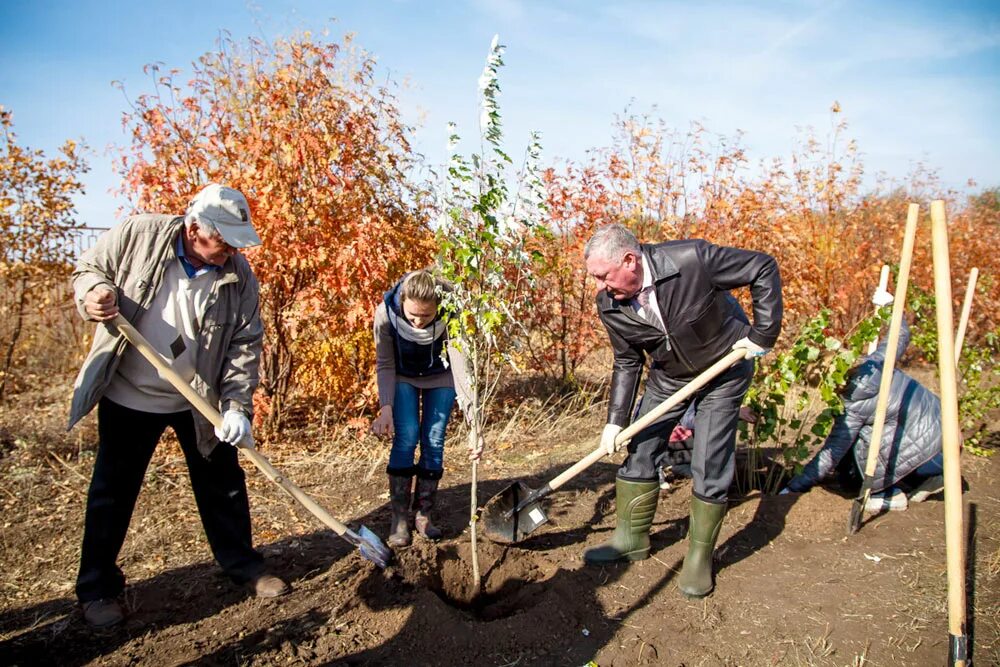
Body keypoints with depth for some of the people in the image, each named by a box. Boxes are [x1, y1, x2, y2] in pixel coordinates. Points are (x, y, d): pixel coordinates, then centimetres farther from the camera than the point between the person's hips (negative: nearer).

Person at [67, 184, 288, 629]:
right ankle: (97, 588, 29)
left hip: (200, 400, 1)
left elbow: (246, 343, -9)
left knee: (223, 484, 10)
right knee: (113, 492, 11)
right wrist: (95, 293, -25)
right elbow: (88, 269, -1)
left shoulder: (238, 275, -11)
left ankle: (243, 566, 29)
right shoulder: (139, 235, -15)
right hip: (127, 395, -1)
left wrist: (237, 405, -17)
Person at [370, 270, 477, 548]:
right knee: (406, 437, -12)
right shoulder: (386, 313, -32)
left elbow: (462, 370, -39)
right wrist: (386, 407, -29)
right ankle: (399, 517, -1)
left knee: (434, 442, -3)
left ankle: (424, 514, 11)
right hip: (403, 377, 0)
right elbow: (385, 365, -17)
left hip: (440, 377, 0)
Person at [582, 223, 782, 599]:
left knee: (709, 466, -4)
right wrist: (615, 420, -9)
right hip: (668, 377, 5)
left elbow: (764, 268, -22)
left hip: (723, 370, -4)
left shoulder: (692, 259, -33)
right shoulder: (610, 306, -17)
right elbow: (627, 363, -4)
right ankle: (632, 538, 24)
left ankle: (700, 557, 14)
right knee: (638, 451, 5)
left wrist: (764, 333, -22)